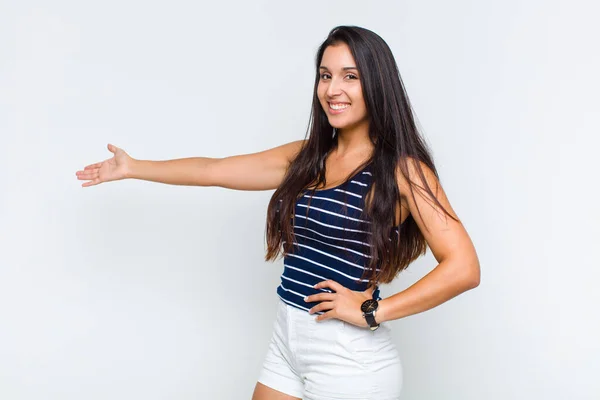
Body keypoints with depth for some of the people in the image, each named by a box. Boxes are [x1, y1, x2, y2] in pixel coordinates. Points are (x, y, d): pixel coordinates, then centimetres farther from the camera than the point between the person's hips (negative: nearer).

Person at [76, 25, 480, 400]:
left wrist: (372, 312, -18)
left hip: (350, 356, -6)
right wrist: (132, 168, 21)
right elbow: (215, 170, 14)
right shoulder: (305, 157, 7)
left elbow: (463, 268, -19)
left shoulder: (401, 169, -11)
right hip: (286, 342, 6)